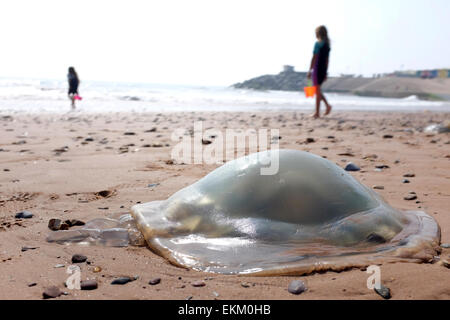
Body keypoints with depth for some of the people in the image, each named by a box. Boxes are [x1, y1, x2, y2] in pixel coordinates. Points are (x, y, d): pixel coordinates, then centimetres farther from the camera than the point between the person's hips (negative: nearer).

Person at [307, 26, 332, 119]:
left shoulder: (318, 44, -10)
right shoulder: (327, 44, 13)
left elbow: (314, 58, -13)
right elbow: (327, 60, 16)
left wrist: (310, 70, -10)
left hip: (317, 68, -7)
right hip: (324, 69, 7)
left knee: (317, 91, -2)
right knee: (318, 90, 18)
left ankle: (317, 113, 1)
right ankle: (327, 105, 6)